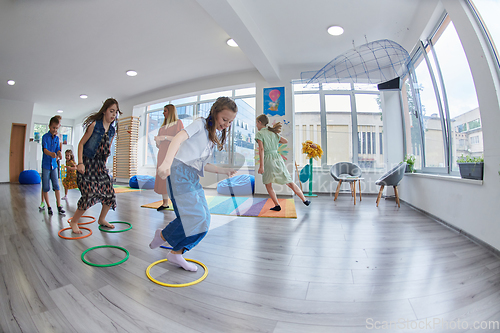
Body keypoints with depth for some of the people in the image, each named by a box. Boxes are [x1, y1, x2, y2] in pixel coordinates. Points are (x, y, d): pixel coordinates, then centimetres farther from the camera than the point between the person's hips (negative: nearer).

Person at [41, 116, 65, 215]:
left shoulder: (57, 138, 6)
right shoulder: (45, 136, -7)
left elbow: (58, 150, 4)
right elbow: (45, 149, -21)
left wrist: (58, 154, -19)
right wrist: (51, 154, -42)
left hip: (54, 165, 3)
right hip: (46, 165, -3)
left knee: (56, 185, 1)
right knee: (45, 187, 4)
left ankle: (59, 206, 3)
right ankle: (48, 206, 14)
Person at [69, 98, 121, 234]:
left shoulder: (112, 130, 7)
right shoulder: (94, 125, -10)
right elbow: (81, 144, -7)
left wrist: (104, 164, 13)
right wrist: (80, 163, -14)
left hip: (100, 166, 6)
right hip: (87, 163, -6)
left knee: (109, 193, 3)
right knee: (89, 194, -11)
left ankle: (102, 219, 24)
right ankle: (74, 222, 12)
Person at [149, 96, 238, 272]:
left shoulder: (215, 137, 21)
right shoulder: (201, 124, -1)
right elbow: (178, 138, -19)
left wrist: (223, 170, 13)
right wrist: (167, 162, -35)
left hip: (193, 177, 8)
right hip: (180, 171, -8)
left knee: (203, 221, 2)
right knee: (194, 216, -15)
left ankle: (176, 254, 16)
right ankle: (163, 235, 11)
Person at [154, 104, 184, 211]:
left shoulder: (178, 122, 6)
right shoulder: (162, 127, 24)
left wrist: (166, 137, -12)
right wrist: (157, 140, 2)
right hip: (162, 154, 6)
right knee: (162, 178, 1)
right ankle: (165, 203, 6)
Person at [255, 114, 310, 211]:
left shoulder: (259, 134, -4)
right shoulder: (273, 132, 13)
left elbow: (261, 149, -16)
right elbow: (286, 141, 22)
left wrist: (261, 166, -19)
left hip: (268, 160, -5)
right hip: (277, 158, 5)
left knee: (268, 185, 12)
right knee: (289, 182, 12)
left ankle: (277, 205, 11)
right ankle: (305, 200, 18)